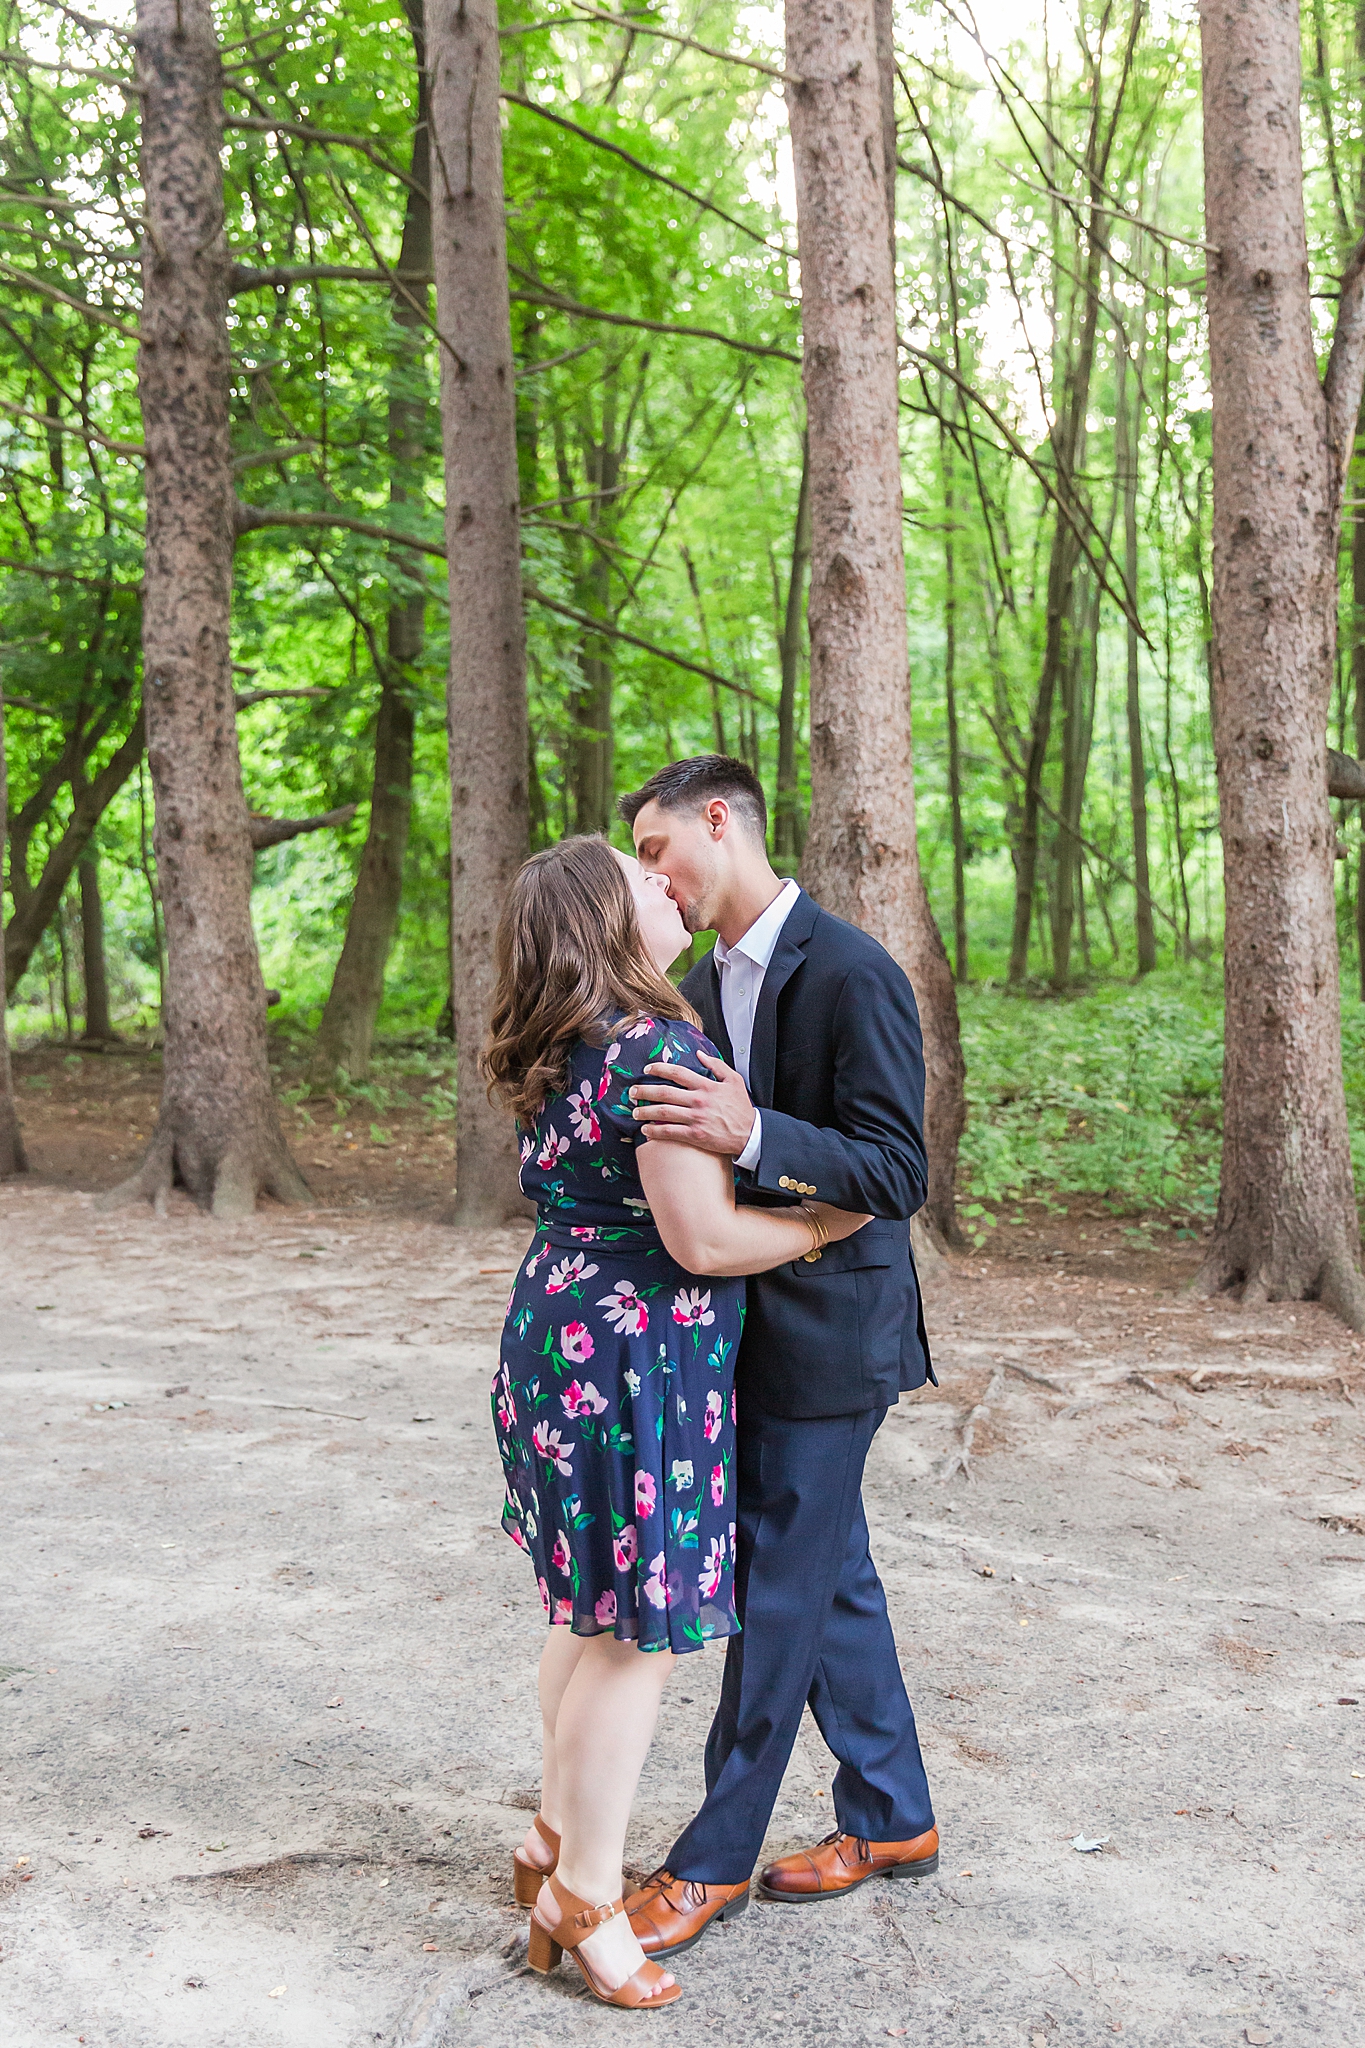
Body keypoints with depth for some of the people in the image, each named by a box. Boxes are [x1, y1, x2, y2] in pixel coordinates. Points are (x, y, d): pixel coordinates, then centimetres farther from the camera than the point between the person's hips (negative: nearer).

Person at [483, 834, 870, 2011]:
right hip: (637, 1358, -10)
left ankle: (558, 1841, 38)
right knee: (637, 1636, 3)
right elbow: (703, 1239, -21)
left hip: (558, 1332, 10)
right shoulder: (659, 1046, -20)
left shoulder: (558, 1053, 9)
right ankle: (586, 1900, 18)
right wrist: (834, 1220, -7)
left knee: (592, 1615, 22)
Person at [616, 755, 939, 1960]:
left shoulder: (853, 975, -18)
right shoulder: (706, 984, 9)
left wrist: (750, 1135, -35)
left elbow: (897, 1174, -23)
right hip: (749, 1326, 9)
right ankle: (893, 1820, 34)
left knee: (780, 1597, 4)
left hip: (827, 1335, -8)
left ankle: (716, 1860, 19)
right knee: (835, 1581, 18)